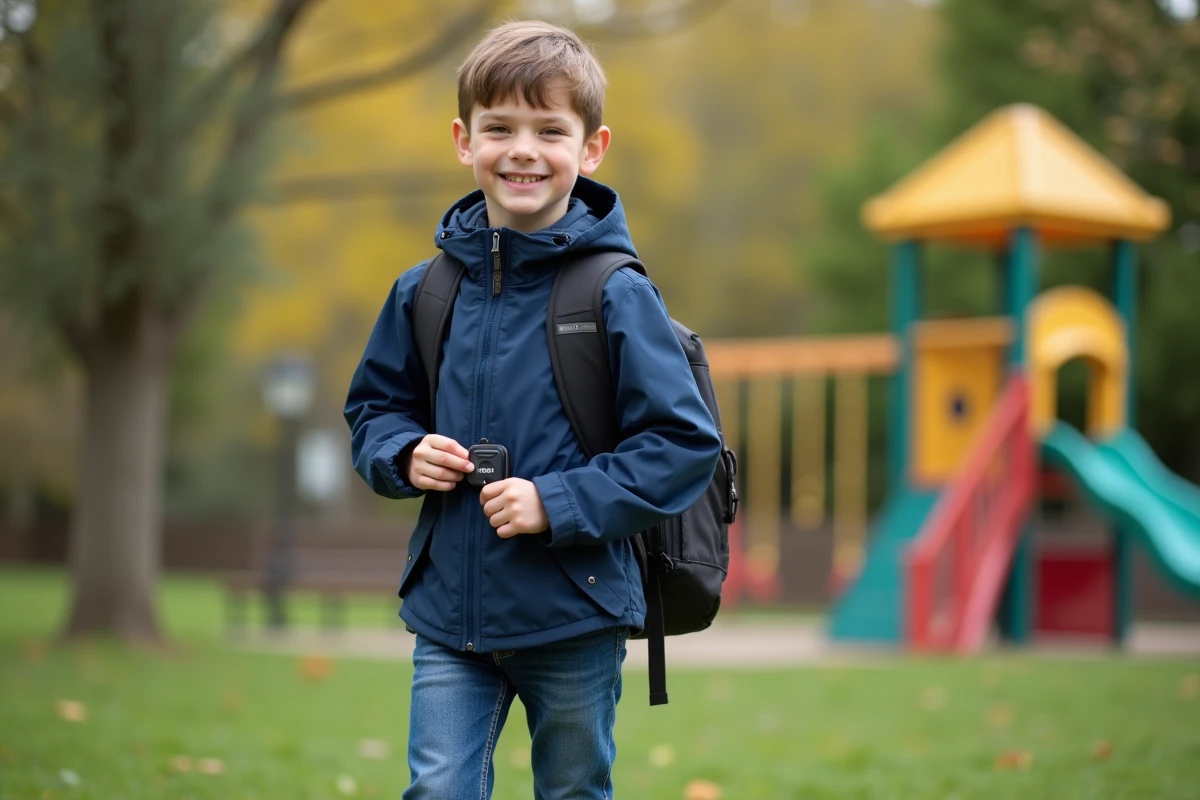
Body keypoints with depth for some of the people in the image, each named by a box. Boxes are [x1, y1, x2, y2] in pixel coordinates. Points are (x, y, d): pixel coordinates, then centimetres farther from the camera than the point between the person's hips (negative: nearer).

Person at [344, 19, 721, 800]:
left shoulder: (617, 295, -10)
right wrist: (406, 454, -6)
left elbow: (685, 443, -12)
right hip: (448, 612, 3)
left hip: (574, 619, -2)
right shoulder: (425, 291, 2)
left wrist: (558, 502, -19)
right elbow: (374, 406, 16)